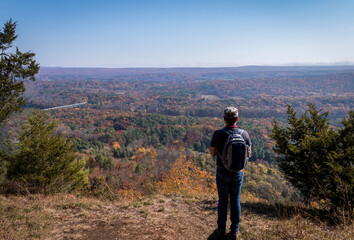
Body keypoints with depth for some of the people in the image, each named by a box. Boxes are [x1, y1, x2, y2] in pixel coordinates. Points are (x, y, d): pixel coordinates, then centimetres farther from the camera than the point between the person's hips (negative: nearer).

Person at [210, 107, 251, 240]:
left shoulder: (217, 134, -18)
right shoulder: (244, 134, -11)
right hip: (238, 173, 2)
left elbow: (212, 153, -4)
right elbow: (248, 154, 2)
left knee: (223, 201, 13)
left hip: (222, 172, -2)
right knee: (235, 201, 15)